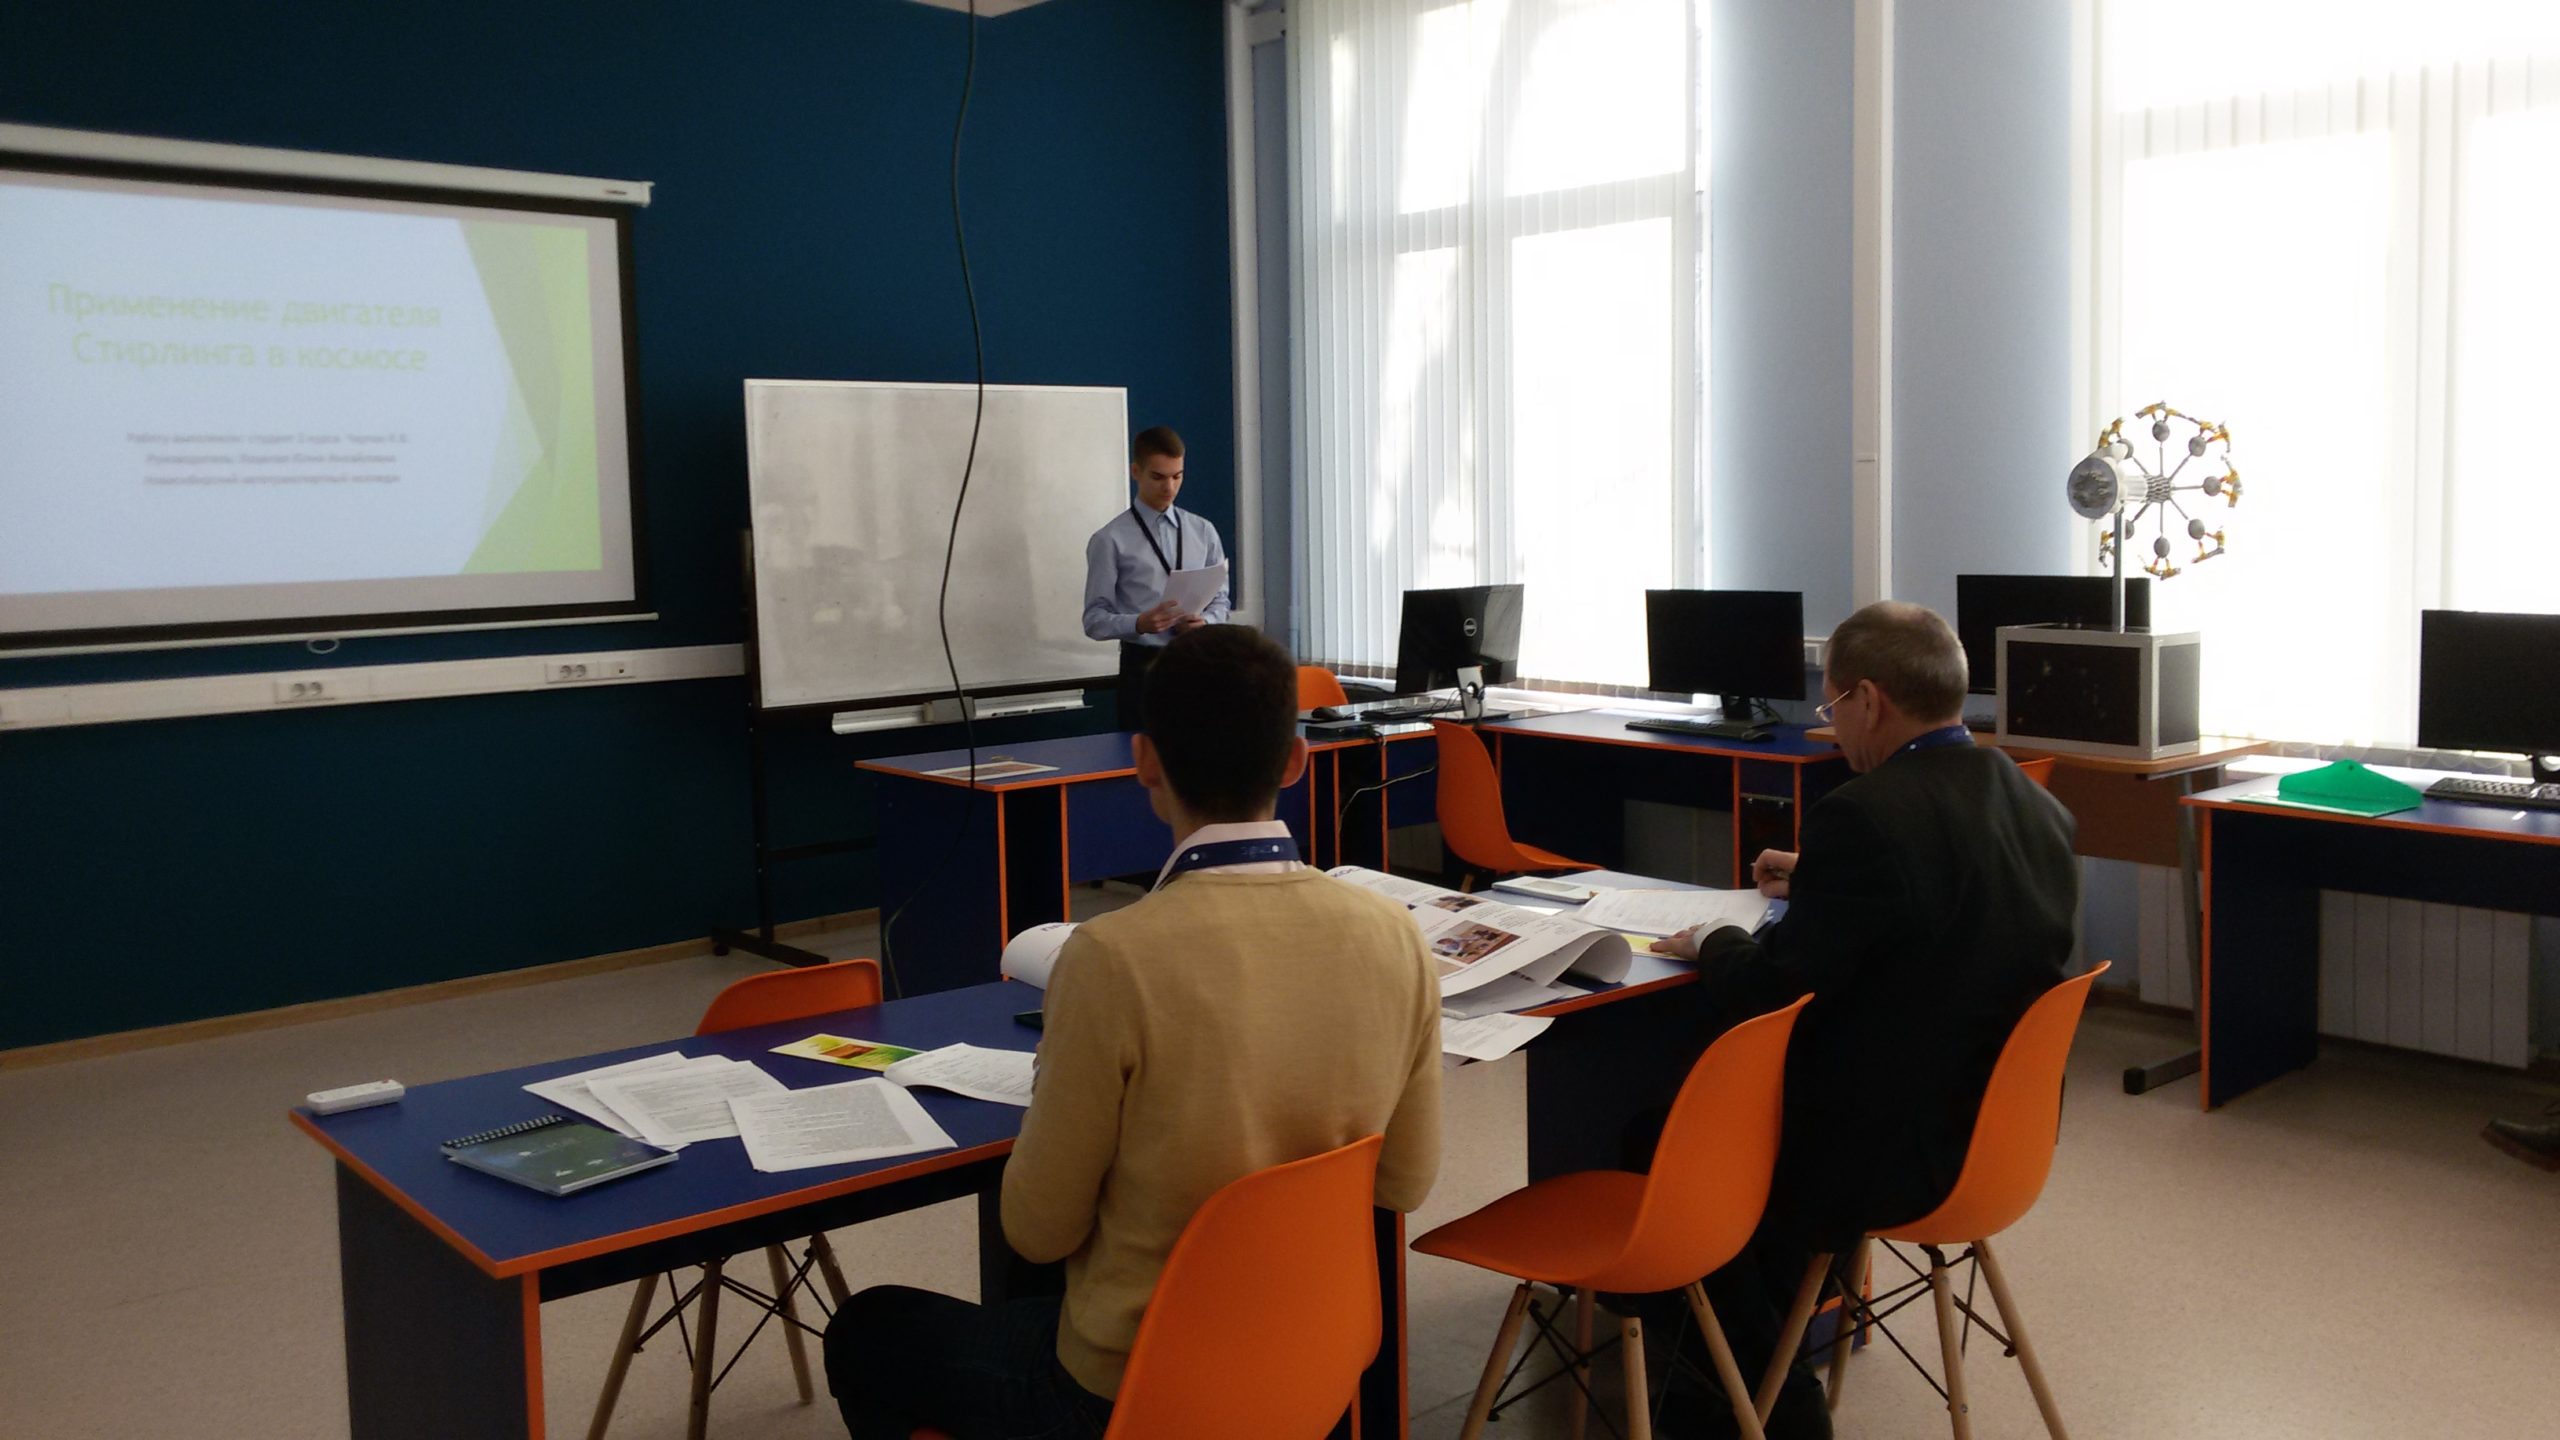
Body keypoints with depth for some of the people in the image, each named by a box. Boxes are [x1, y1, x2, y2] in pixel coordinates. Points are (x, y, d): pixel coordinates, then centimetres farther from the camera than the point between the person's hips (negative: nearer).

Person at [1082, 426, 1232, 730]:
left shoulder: (1203, 532, 10)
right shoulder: (1110, 540, -4)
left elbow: (1220, 599, 14)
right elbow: (1094, 620, -5)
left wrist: (1206, 621, -8)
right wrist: (1139, 623, -23)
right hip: (1144, 666, -3)